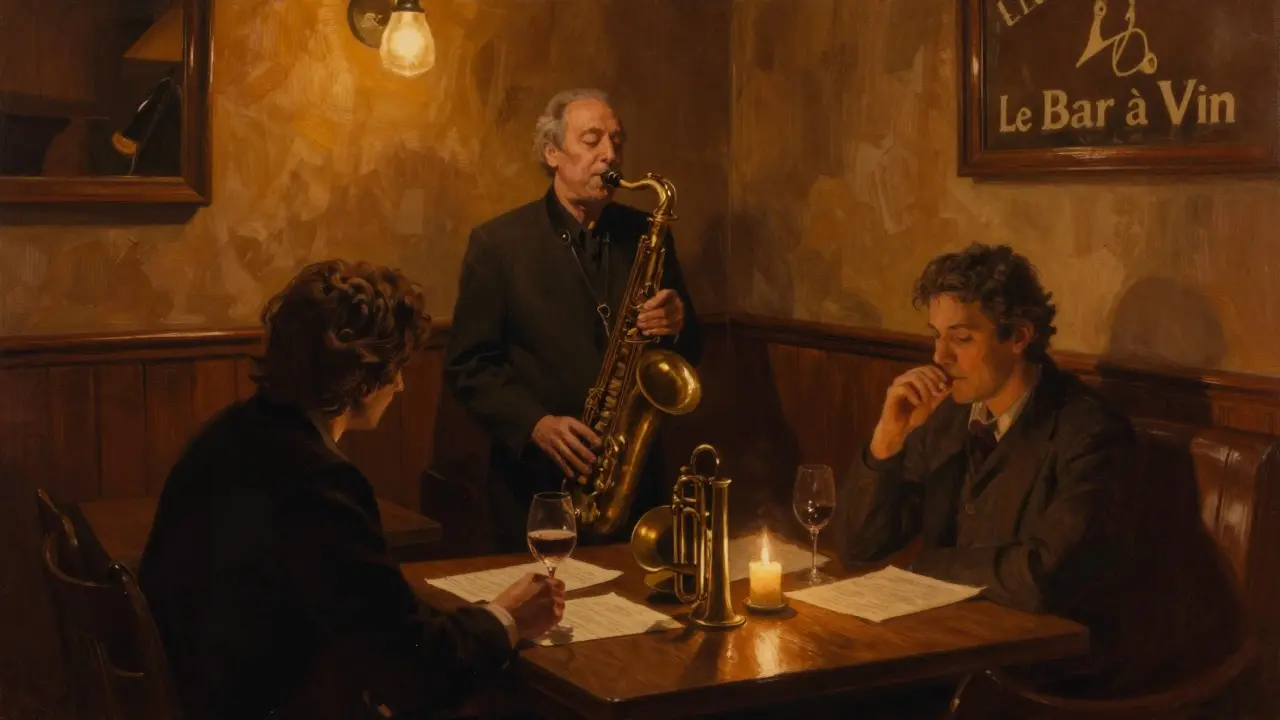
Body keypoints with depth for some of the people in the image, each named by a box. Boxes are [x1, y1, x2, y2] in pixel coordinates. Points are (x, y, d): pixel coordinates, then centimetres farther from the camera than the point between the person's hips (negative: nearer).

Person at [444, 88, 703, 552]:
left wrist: (677, 326, -11)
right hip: (537, 485, -3)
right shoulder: (498, 242, -3)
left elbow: (689, 354, 11)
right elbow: (467, 365, -4)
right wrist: (535, 424, -18)